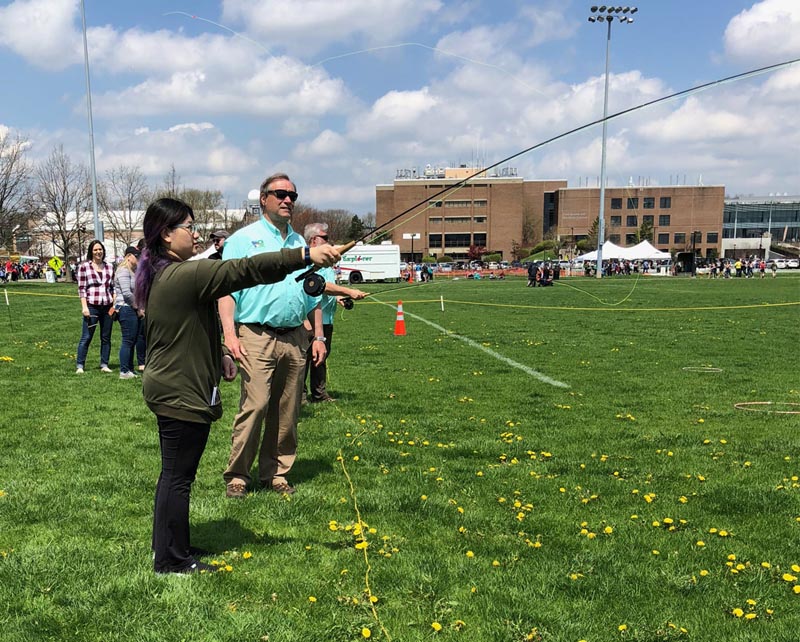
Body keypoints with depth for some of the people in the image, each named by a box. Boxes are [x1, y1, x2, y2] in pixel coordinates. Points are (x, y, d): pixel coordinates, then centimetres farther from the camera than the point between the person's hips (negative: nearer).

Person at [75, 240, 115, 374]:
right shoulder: (84, 267, 0)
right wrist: (84, 306, -10)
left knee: (106, 338, 9)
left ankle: (104, 365, 17)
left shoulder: (109, 267, 11)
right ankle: (80, 366, 5)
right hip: (92, 306, -4)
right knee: (86, 337, -2)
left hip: (108, 307, 4)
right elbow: (81, 288, -3)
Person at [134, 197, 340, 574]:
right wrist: (305, 256, -30)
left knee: (174, 473, 20)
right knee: (178, 476, 2)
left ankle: (168, 548, 34)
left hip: (166, 388, 11)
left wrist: (218, 356, 15)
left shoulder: (161, 275, 12)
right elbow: (243, 271, -28)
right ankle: (172, 560, 15)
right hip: (182, 394, -11)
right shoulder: (183, 275, -21)